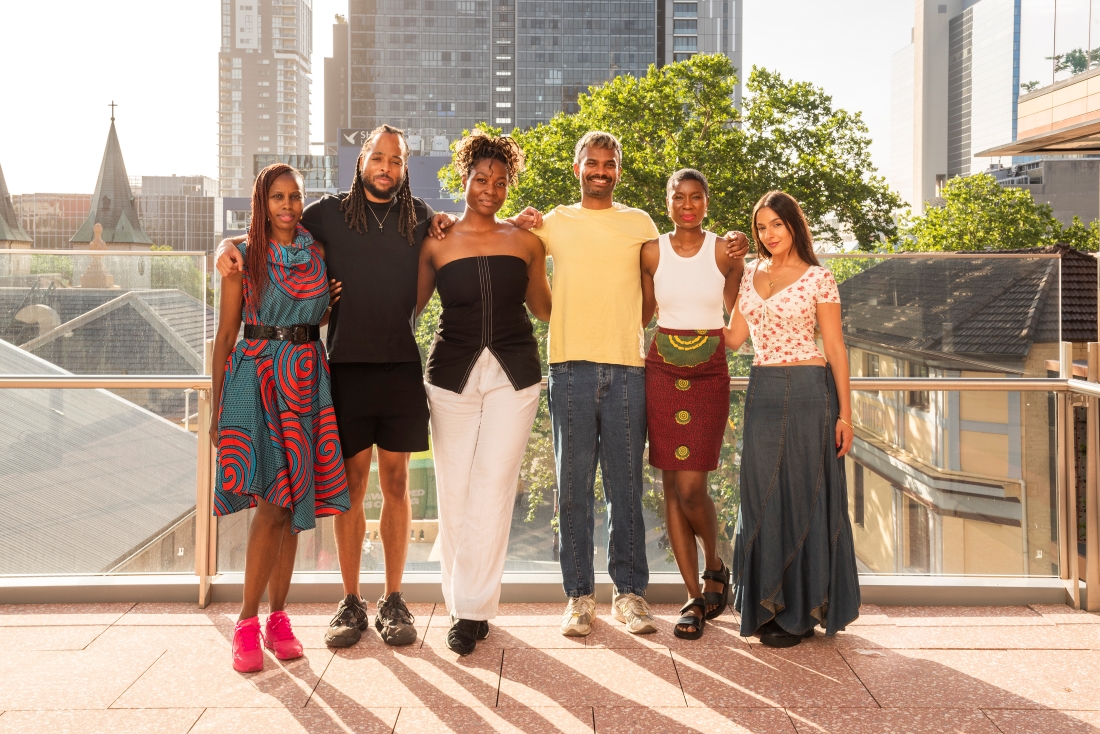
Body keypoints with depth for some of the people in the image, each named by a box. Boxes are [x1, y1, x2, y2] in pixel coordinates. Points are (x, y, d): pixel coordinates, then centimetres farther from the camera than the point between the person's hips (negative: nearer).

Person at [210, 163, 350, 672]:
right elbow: (226, 333, 2)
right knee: (274, 502, -12)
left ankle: (278, 619, 13)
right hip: (255, 376, -3)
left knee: (291, 502, 3)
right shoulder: (244, 256, 3)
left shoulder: (320, 254, 11)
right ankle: (248, 622, -1)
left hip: (306, 379, 3)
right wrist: (217, 408, 0)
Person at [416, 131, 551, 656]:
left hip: (514, 374, 0)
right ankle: (461, 603, 18)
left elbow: (543, 307, 18)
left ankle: (474, 609, 3)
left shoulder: (525, 242, 7)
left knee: (492, 488, -5)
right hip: (452, 373, 0)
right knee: (453, 489, 3)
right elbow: (408, 305, 11)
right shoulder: (437, 244, 5)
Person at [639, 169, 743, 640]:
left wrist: (738, 263, 2)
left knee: (691, 487, -9)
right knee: (672, 487, 3)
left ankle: (715, 566, 22)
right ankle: (695, 597, 14)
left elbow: (737, 315, 8)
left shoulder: (724, 251, 0)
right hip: (662, 374, 2)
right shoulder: (651, 252, 4)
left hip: (709, 375, -2)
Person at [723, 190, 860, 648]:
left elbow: (835, 348, -2)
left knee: (806, 495, 1)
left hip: (809, 392, -4)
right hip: (762, 393, 4)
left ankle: (802, 611, 12)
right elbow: (733, 337, 10)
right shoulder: (749, 275, 12)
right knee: (763, 497, 5)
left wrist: (844, 413, -5)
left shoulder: (818, 278, -1)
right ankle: (772, 605, 17)